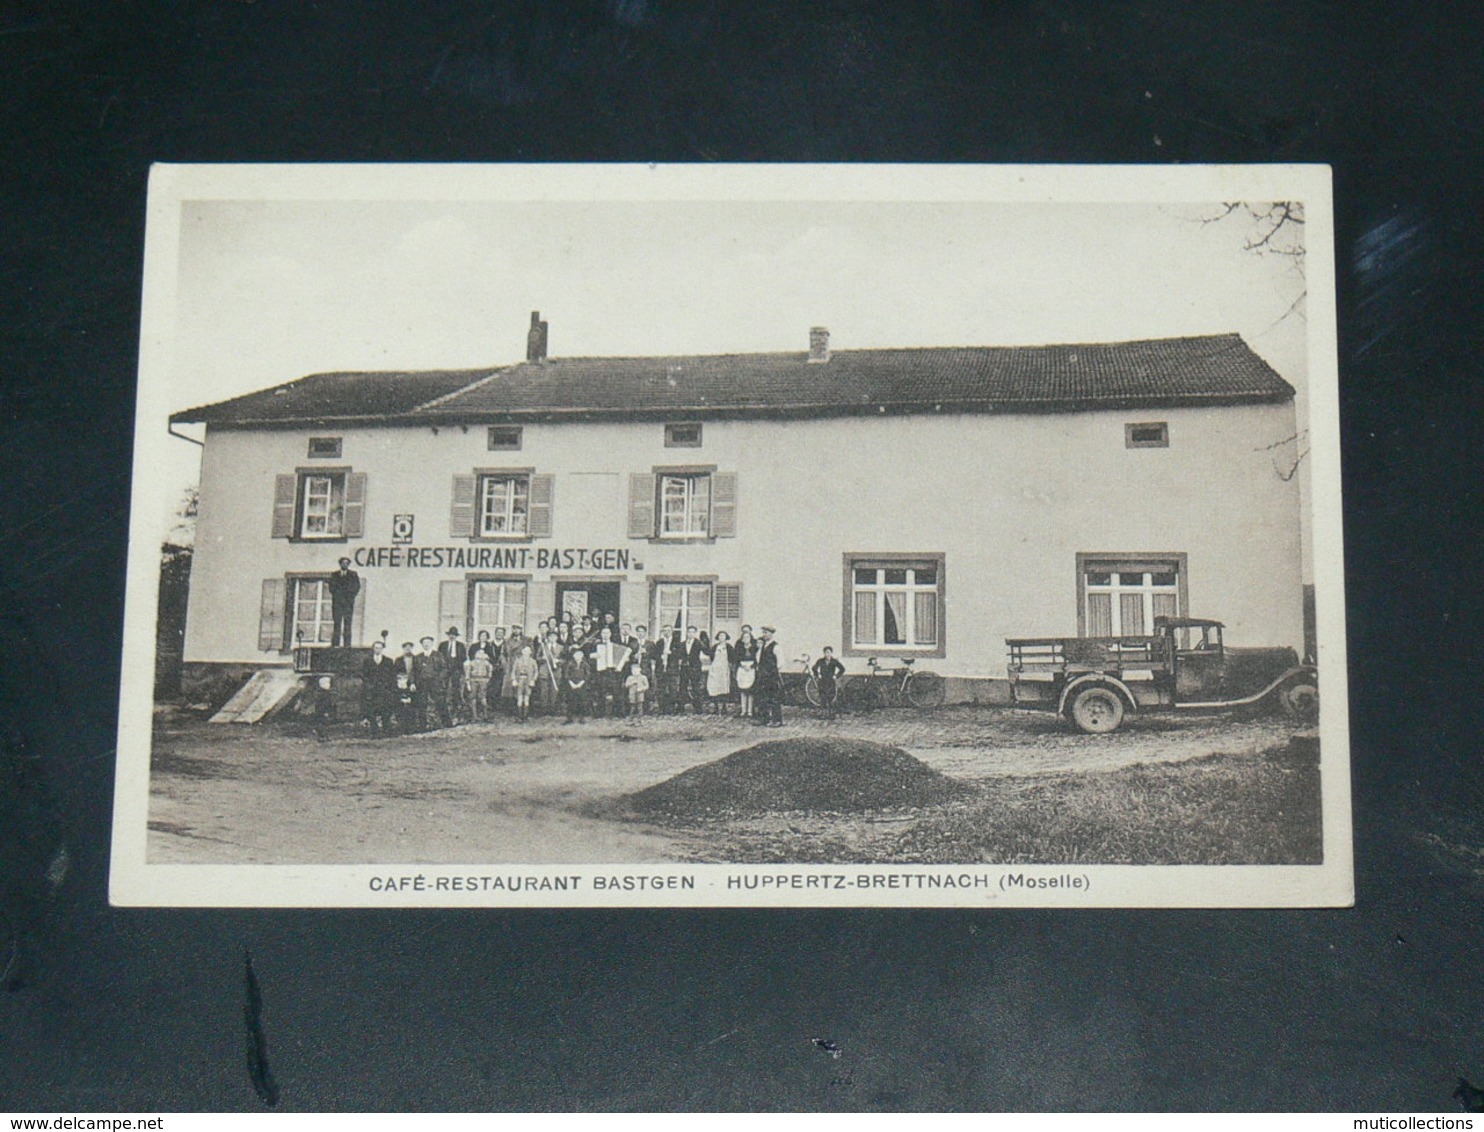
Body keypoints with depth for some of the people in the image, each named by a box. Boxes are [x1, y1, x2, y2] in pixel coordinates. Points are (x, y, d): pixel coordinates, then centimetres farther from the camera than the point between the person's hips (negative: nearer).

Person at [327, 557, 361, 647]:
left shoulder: (353, 574, 14)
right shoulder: (334, 575, 17)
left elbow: (357, 587, 6)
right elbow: (332, 588, 10)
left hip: (348, 602, -1)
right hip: (337, 602, 1)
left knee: (347, 622, -9)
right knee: (337, 622, -7)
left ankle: (347, 644, -11)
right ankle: (335, 644, -10)